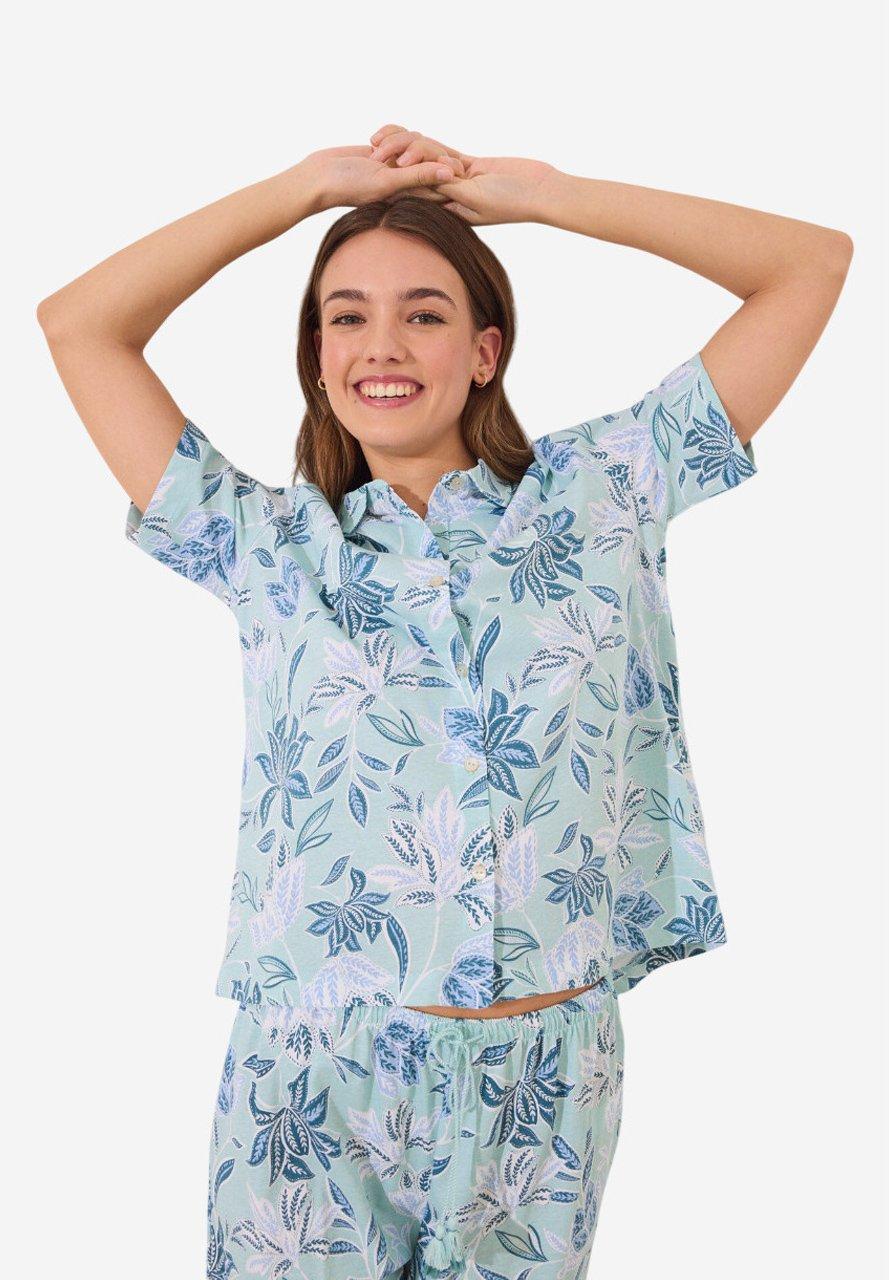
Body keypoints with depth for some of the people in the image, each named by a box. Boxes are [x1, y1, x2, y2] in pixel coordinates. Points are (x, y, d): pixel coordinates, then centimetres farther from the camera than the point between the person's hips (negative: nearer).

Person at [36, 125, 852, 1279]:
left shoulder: (598, 493, 4)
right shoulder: (268, 544, 4)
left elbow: (814, 264, 5)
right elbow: (79, 325, 3)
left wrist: (538, 192, 5)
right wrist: (313, 185, 5)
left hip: (543, 1078, 1)